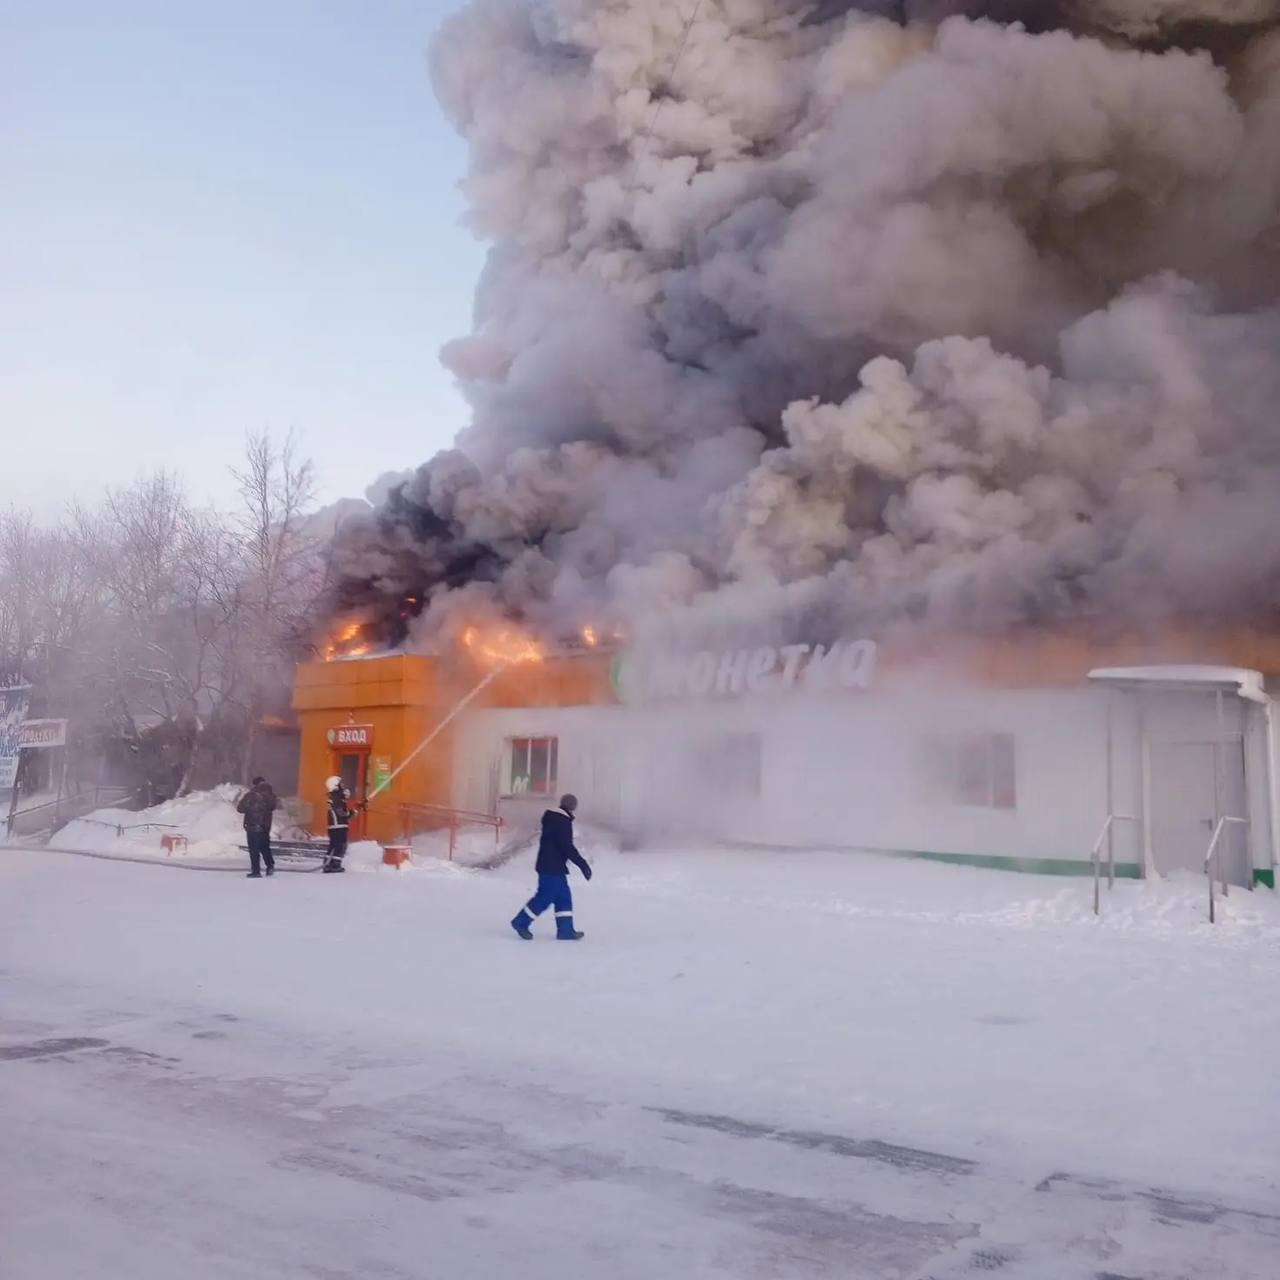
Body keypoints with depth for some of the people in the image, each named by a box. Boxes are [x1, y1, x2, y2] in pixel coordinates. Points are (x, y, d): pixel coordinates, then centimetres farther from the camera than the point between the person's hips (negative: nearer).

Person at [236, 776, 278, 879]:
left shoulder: (251, 795, -17)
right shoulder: (270, 795, 0)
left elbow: (240, 808, -11)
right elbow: (273, 807, 16)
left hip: (253, 826, -6)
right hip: (266, 825, 6)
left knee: (254, 849, 0)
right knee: (265, 847, 20)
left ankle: (256, 871, -1)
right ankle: (270, 866, 15)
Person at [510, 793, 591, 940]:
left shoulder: (552, 819, 12)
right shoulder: (563, 822, -17)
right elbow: (567, 847, -22)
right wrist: (583, 864, -18)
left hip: (550, 866, 10)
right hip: (553, 868, -10)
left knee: (564, 897, 11)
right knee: (545, 897, -4)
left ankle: (565, 930, 13)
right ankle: (521, 922, 4)